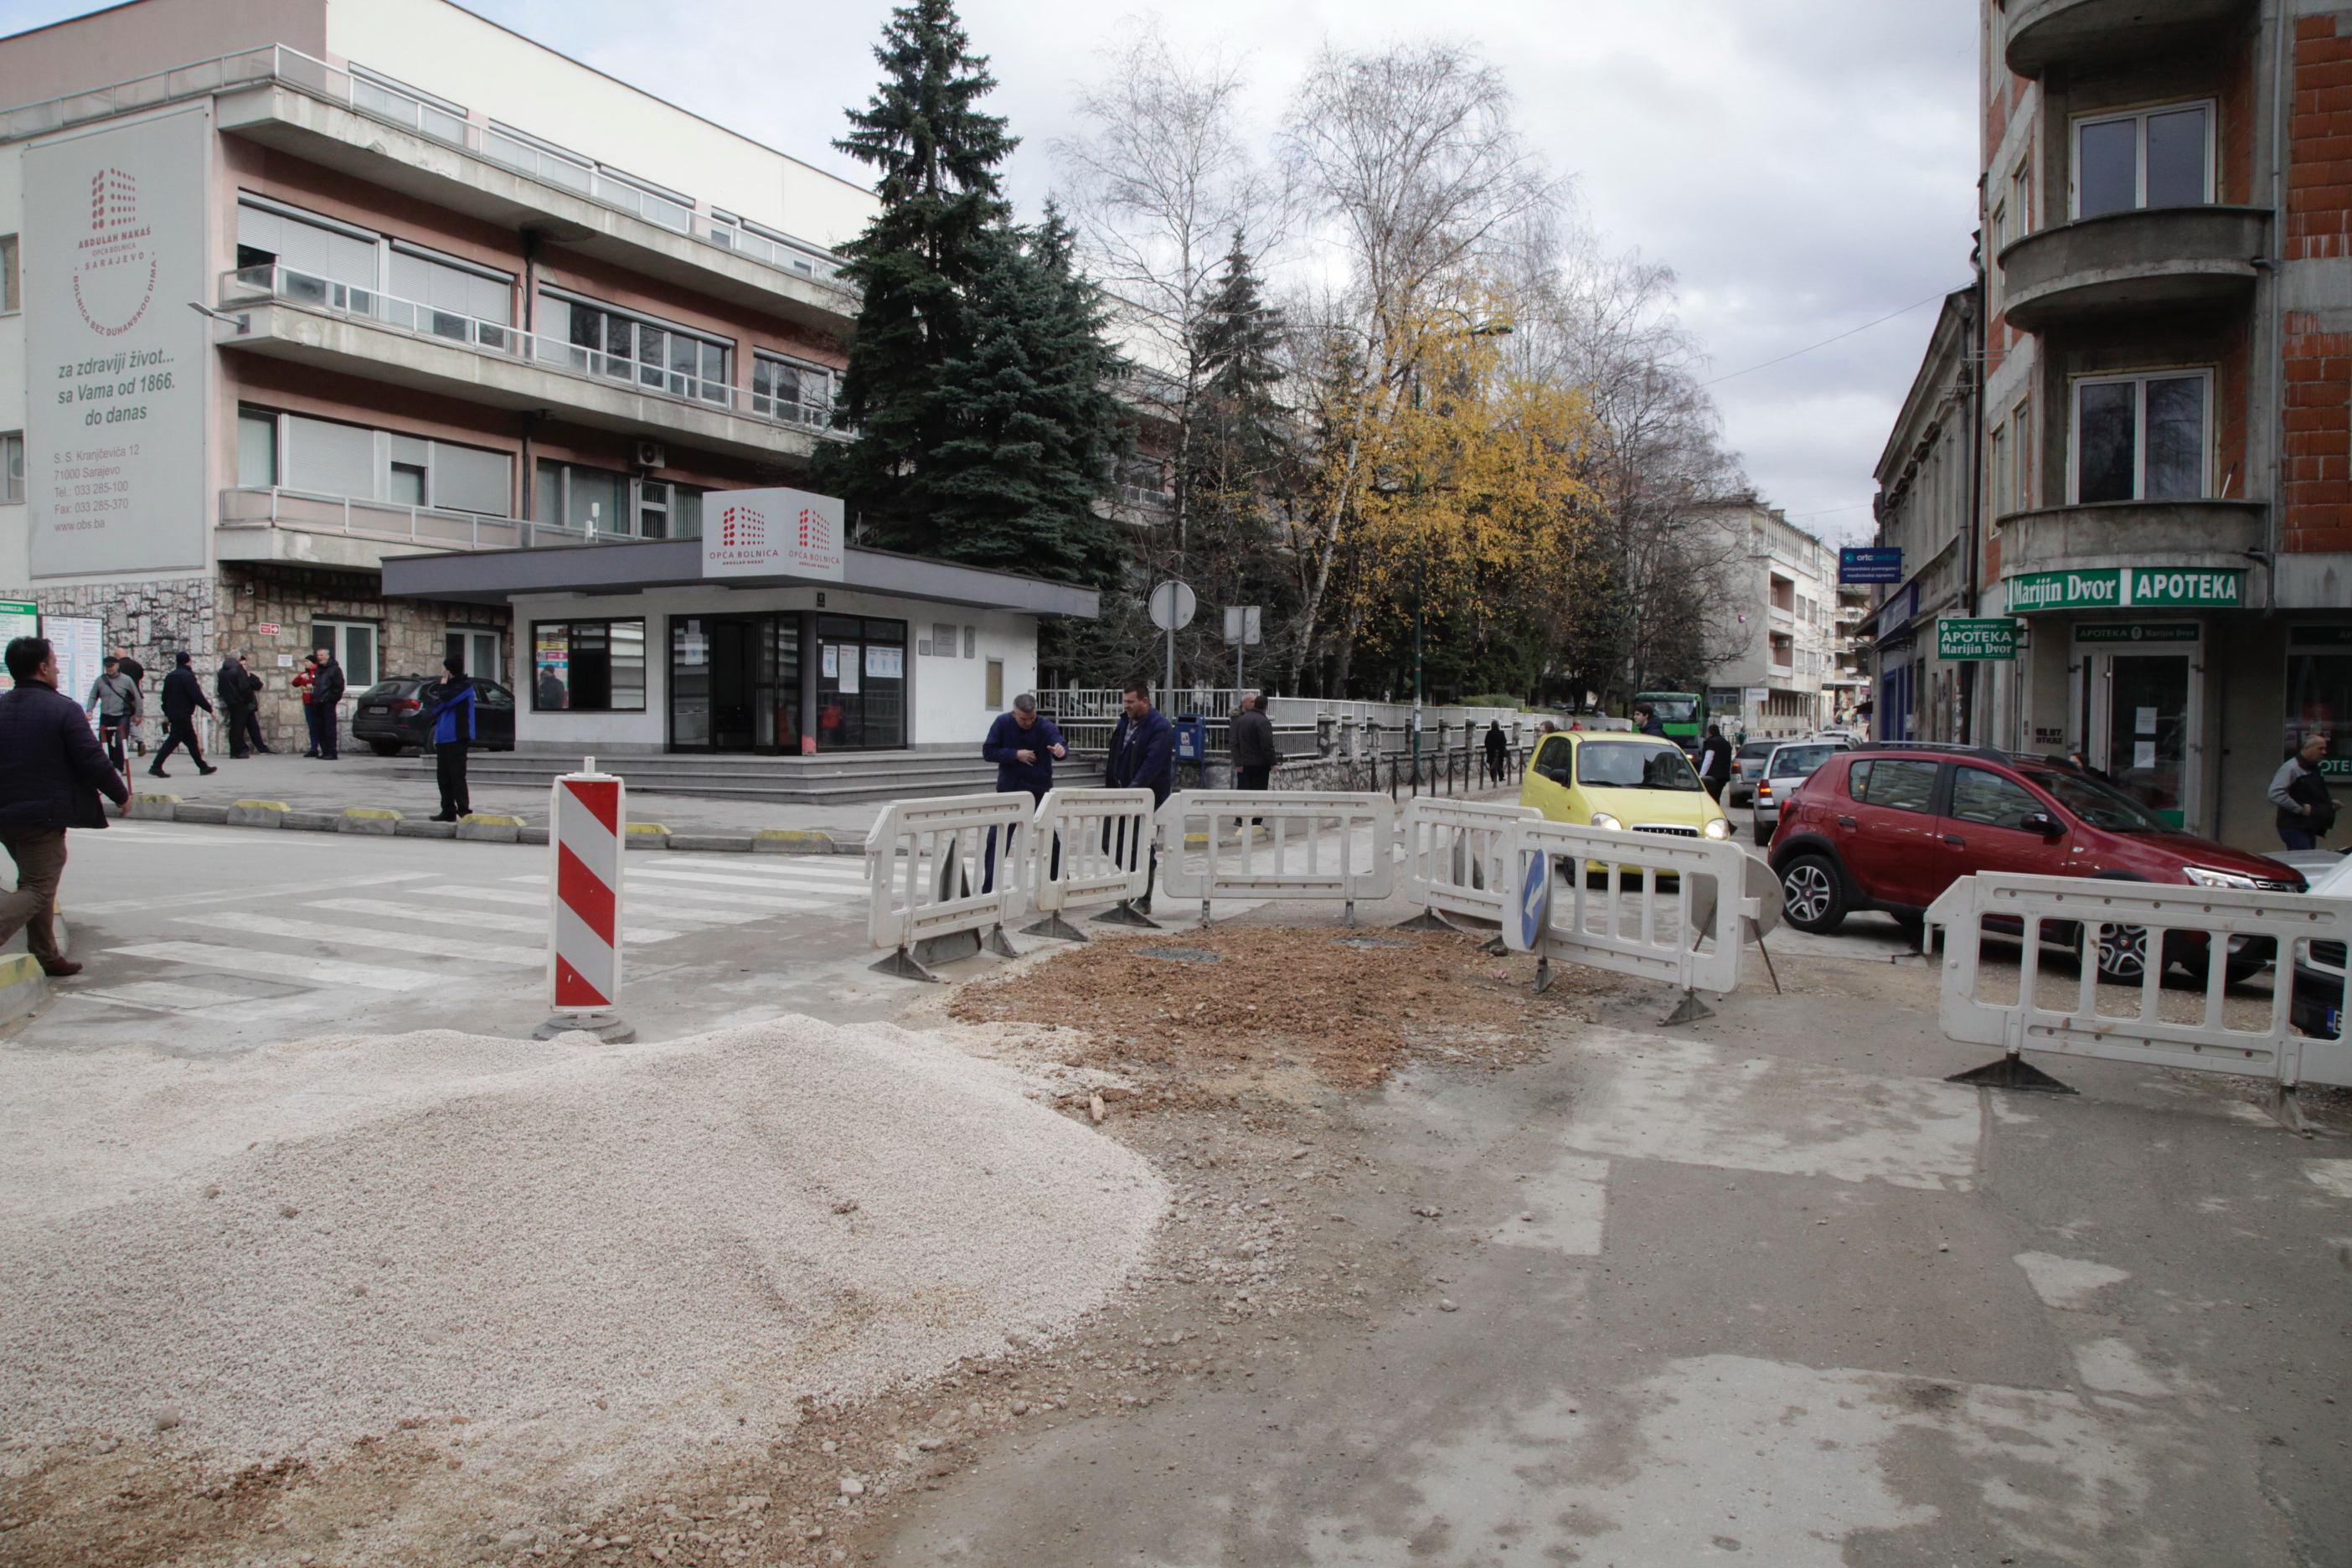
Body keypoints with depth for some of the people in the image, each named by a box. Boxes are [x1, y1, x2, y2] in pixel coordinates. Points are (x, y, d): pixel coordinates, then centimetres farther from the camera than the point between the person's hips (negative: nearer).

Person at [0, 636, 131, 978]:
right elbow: (94, 762, -15)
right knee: (39, 890, -2)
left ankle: (46, 956, 26)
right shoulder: (64, 710, -13)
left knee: (34, 882, 20)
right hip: (44, 815, -7)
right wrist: (121, 795, 0)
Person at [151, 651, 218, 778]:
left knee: (191, 740, 13)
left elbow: (165, 696, 17)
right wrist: (210, 708, -9)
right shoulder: (188, 676, -13)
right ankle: (156, 766, -11)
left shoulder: (170, 677, 13)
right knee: (173, 741, -7)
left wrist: (167, 713, 24)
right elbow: (197, 696, -17)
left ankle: (203, 767, 18)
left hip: (173, 714, 9)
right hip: (183, 715, -9)